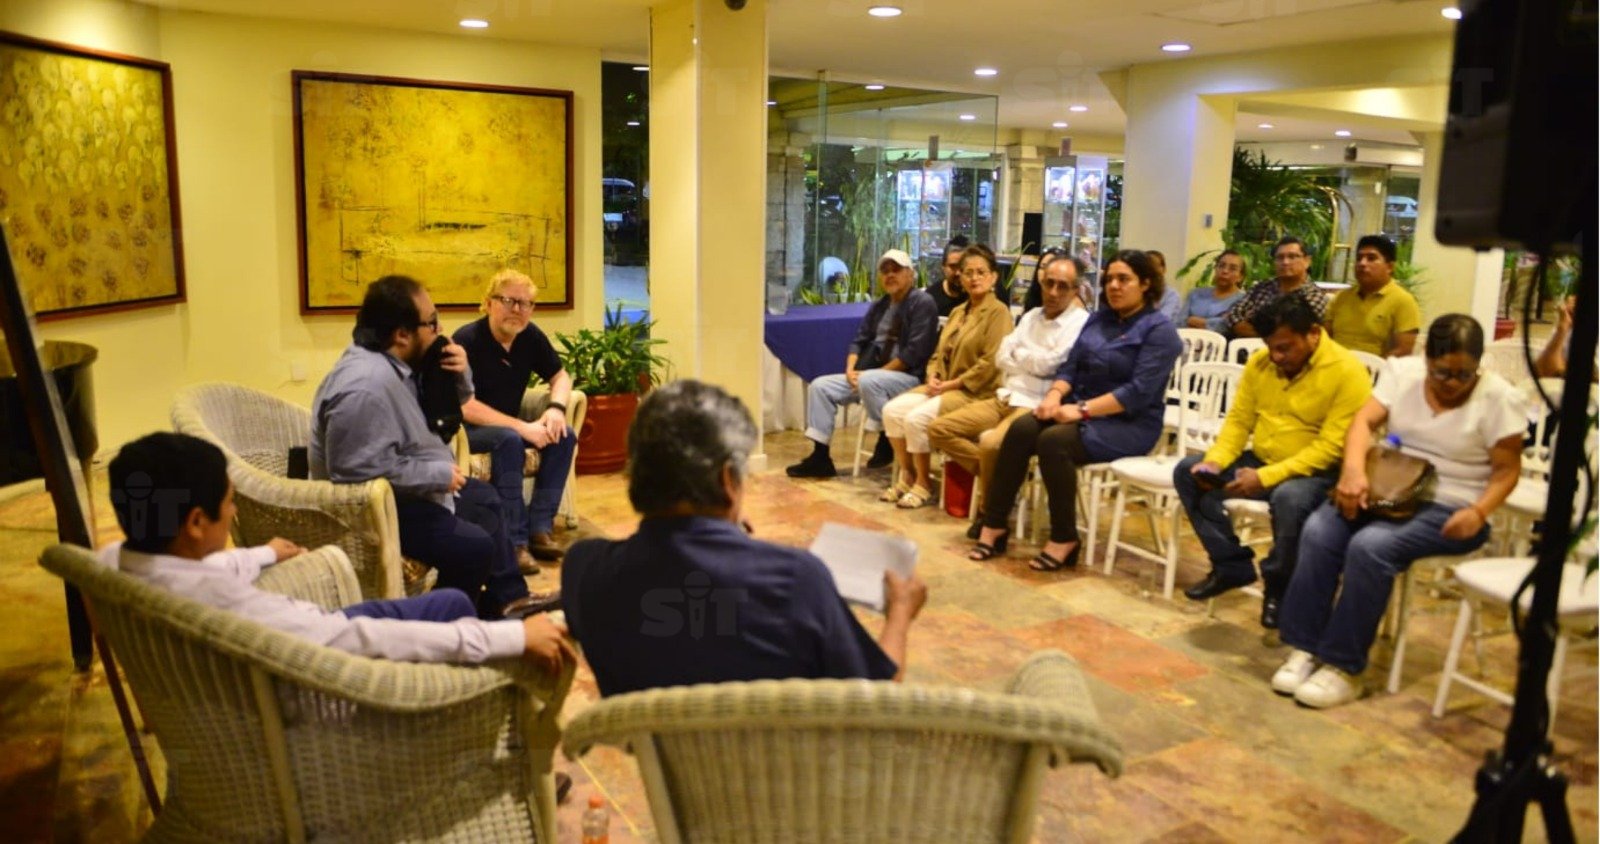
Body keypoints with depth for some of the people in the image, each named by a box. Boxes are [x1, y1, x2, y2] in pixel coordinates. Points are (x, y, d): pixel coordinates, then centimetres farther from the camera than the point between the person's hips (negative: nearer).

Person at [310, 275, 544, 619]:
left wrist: (459, 376, -8)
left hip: (408, 489, 11)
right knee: (473, 546, -21)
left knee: (485, 498, 21)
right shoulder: (364, 388, -30)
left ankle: (509, 597, 27)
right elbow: (362, 472, -35)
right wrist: (439, 474, -25)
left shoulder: (397, 362, 2)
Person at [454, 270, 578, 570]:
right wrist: (522, 427, -31)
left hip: (507, 424, 7)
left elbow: (561, 377, 8)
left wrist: (556, 408, -15)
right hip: (463, 429, -7)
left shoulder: (530, 336, -3)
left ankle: (539, 528, -13)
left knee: (564, 435, -15)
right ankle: (513, 541, -31)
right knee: (509, 440, -35)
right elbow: (464, 407, -28)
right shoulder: (467, 340, -22)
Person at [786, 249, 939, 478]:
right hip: (872, 376, 8)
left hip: (909, 377, -8)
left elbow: (914, 352, -17)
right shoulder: (879, 305, 16)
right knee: (820, 386, -4)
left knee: (869, 381, -38)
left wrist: (865, 373, -17)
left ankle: (888, 441, -16)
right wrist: (851, 369, -7)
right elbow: (859, 341, 16)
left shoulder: (922, 303, -8)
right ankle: (820, 457, -4)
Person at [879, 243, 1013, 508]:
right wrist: (933, 378, -2)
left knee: (917, 418, -26)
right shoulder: (958, 312, 18)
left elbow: (990, 363, -17)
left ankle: (922, 483, -6)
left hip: (975, 392, -8)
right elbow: (939, 353, 19)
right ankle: (906, 475, 2)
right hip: (944, 386, 8)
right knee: (892, 410, -12)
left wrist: (953, 384, -17)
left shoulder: (998, 312, -8)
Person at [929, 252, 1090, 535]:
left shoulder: (1080, 322, -8)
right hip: (1006, 398, 8)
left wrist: (1020, 354, 3)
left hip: (1037, 407, -8)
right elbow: (1002, 358, 8)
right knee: (938, 430, -1)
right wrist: (1031, 363, -8)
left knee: (991, 444, -35)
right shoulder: (1031, 316, 16)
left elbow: (1047, 364, -16)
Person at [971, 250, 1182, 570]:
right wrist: (1055, 394, -12)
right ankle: (993, 526, -19)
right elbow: (1071, 366, 11)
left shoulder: (1159, 330, -7)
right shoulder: (1097, 319, 14)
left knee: (1054, 441, -32)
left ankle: (1064, 539, -19)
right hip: (1082, 410, 6)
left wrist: (1082, 410, -23)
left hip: (1129, 425, -6)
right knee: (1020, 429, -22)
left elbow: (1139, 392, -18)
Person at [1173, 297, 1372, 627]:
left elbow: (1331, 447, -22)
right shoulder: (1259, 362, 2)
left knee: (1289, 498, -39)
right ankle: (1232, 565, 1)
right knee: (1187, 471, -9)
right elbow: (1238, 420, 7)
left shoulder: (1347, 372, -17)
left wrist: (1266, 477, -28)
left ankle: (1279, 585, -10)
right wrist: (1215, 461, -13)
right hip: (1259, 461, 7)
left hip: (1315, 472, -7)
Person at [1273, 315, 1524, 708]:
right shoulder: (1404, 372, 3)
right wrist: (1354, 470, -24)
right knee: (1319, 532, -23)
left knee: (1370, 546, -31)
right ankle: (1305, 648, -16)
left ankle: (1342, 667, -21)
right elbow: (1365, 420, -5)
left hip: (1450, 511, -4)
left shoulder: (1499, 398, -8)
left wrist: (1479, 513, -23)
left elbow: (1507, 470, -5)